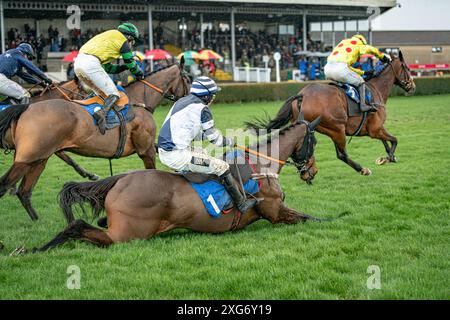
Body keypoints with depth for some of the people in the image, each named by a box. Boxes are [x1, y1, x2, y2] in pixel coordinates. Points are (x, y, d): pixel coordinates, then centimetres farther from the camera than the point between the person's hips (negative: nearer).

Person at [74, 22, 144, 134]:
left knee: (101, 93, 21)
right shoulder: (122, 39, 9)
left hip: (78, 63, 9)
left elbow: (108, 68, 33)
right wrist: (140, 74, 28)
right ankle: (102, 112, -33)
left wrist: (125, 67, 31)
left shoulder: (108, 37, 35)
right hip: (91, 63, -9)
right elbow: (131, 63, 10)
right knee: (114, 94, -7)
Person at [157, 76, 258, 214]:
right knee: (222, 167, -4)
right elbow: (214, 138, -4)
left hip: (163, 152, 10)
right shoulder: (202, 109, -9)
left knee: (203, 155, 32)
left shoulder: (182, 102, 18)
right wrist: (231, 142, 14)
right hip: (177, 156, -10)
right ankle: (241, 204, 4)